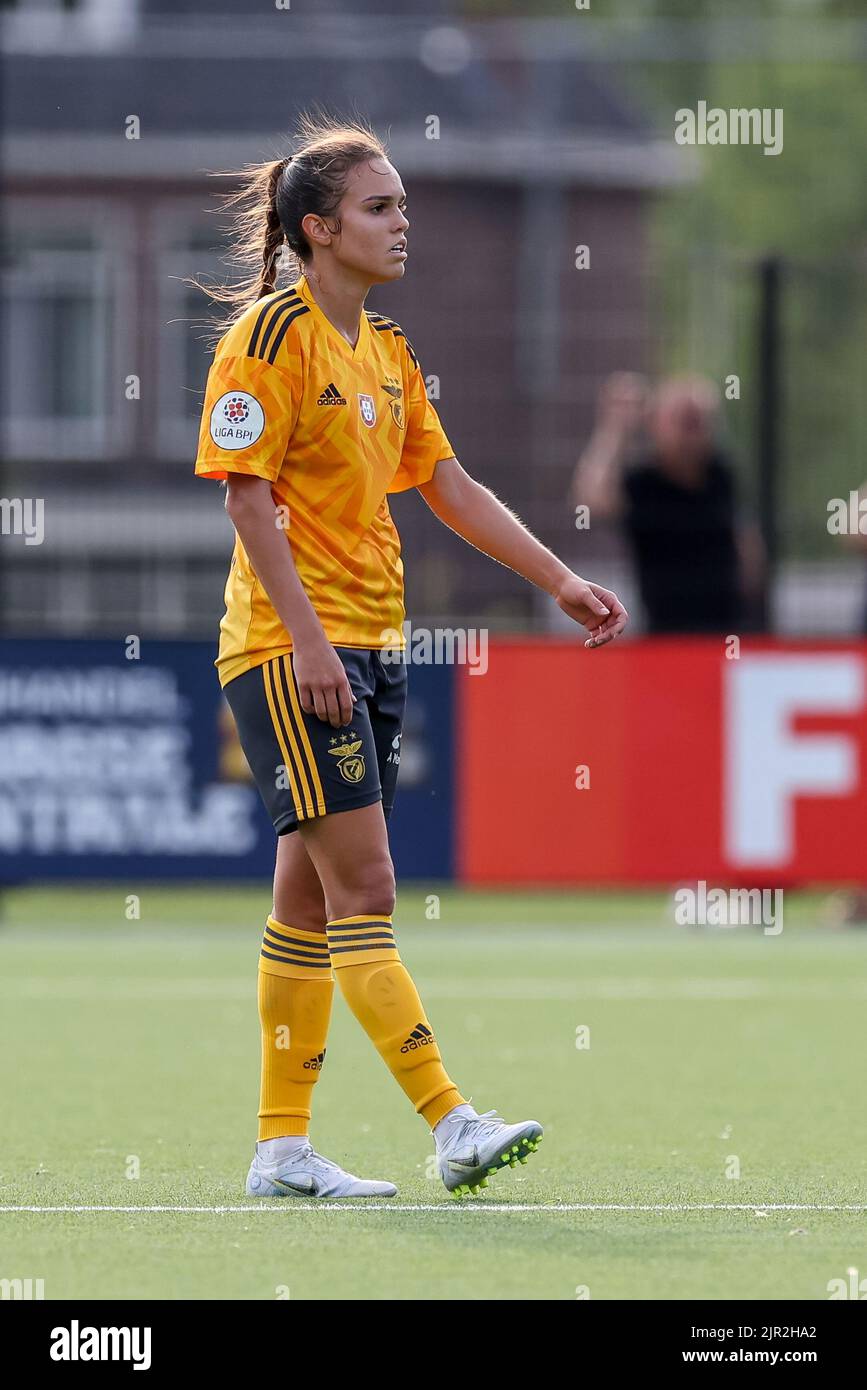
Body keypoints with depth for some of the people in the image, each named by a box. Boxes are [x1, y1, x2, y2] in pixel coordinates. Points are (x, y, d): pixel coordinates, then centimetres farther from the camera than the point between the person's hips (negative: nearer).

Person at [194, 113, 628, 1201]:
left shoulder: (386, 350, 15)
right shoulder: (270, 334, -9)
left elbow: (450, 489, 20)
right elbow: (246, 494, -14)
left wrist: (559, 581, 15)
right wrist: (305, 637, -20)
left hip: (368, 643, 8)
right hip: (289, 646, -8)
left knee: (313, 893, 8)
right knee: (362, 881, -11)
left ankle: (281, 1145, 11)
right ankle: (449, 1123, -15)